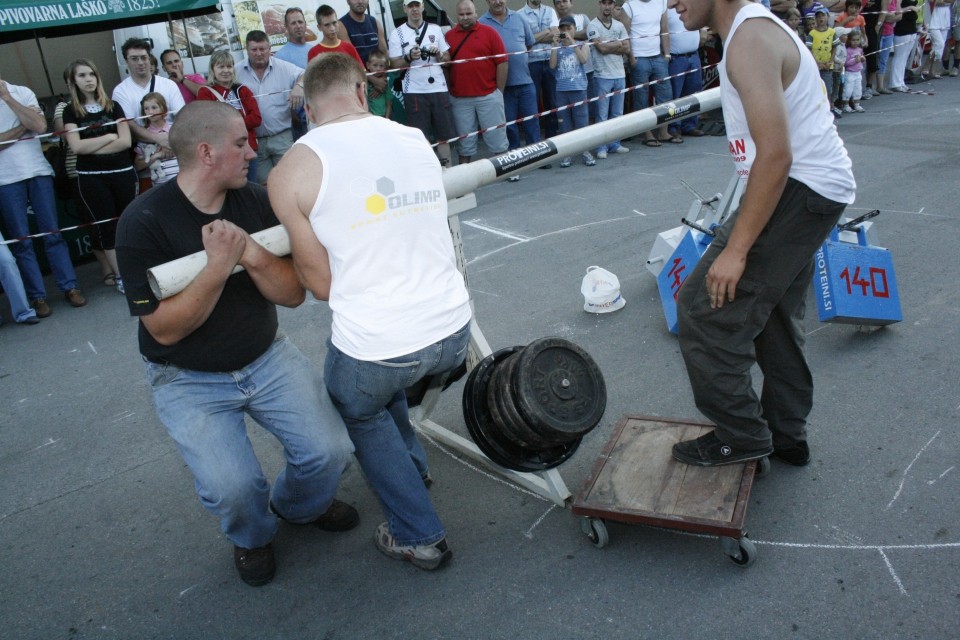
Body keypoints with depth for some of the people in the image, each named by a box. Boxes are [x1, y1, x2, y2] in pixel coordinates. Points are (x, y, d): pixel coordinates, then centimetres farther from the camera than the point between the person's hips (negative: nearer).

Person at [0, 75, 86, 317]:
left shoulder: (22, 93, 6)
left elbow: (40, 126, -10)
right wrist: (23, 127, -8)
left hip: (38, 172, 1)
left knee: (52, 233, 4)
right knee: (21, 240, 2)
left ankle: (70, 287, 10)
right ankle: (37, 296, 6)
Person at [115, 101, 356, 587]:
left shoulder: (255, 200, -5)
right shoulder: (144, 222, -16)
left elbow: (294, 294, -6)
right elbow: (165, 329, -19)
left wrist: (252, 255, -25)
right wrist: (218, 266, -32)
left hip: (267, 359, 4)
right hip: (189, 380, -3)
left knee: (329, 451, -12)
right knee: (232, 488, -21)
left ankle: (299, 505, 25)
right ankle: (252, 536, 17)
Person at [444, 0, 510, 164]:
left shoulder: (489, 32, 2)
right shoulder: (449, 36, 7)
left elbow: (502, 62, 0)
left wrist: (499, 92, -2)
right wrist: (449, 90, 4)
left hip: (488, 96, -1)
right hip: (460, 99, 2)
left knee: (497, 136, 5)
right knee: (465, 141, 9)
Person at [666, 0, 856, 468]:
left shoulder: (750, 39, -18)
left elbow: (775, 154, -26)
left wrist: (735, 249, -25)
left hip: (801, 189, -11)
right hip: (816, 187, 11)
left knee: (705, 307, -7)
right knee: (774, 313, 19)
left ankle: (739, 436, 6)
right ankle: (786, 437, 32)